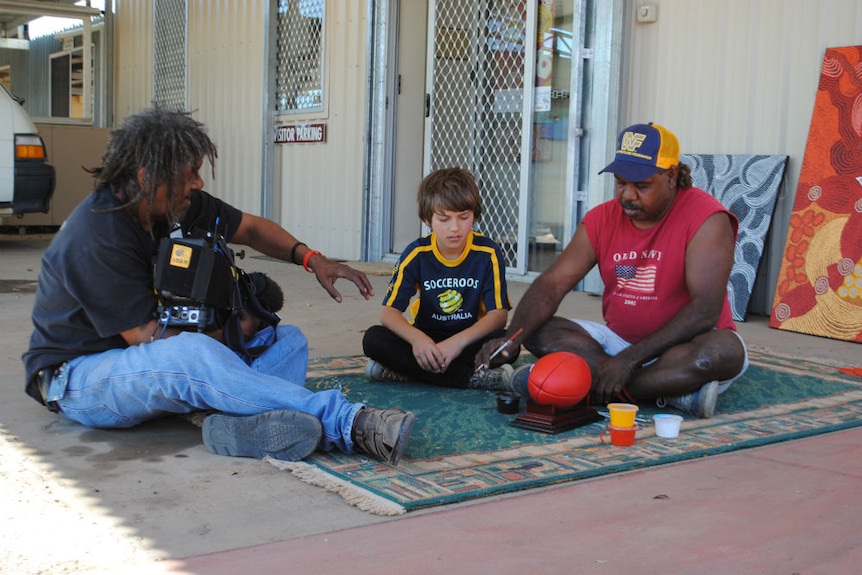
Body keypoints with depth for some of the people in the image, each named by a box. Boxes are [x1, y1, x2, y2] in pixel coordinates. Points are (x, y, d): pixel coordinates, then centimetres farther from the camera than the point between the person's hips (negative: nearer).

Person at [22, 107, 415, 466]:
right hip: (79, 373, -8)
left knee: (288, 342, -5)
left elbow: (251, 228, 10)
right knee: (189, 355, -40)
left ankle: (243, 424, -40)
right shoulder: (95, 241, -26)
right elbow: (145, 334, -24)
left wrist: (312, 259, -6)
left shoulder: (178, 203, -3)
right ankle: (345, 423, -43)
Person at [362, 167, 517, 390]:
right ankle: (472, 378, -30)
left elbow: (498, 313, -15)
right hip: (426, 339, 1)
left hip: (470, 339, -1)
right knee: (373, 339, -25)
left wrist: (458, 342, -33)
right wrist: (416, 338, -35)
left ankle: (403, 371, -27)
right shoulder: (416, 254, -8)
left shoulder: (488, 253, -11)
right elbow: (389, 311, -12)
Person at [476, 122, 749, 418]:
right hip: (618, 338, 5)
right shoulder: (601, 219, -1)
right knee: (538, 330, -16)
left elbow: (706, 310, -24)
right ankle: (672, 391, -25)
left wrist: (630, 358, -28)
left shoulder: (705, 218, -17)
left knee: (723, 350, -37)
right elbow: (552, 284, -8)